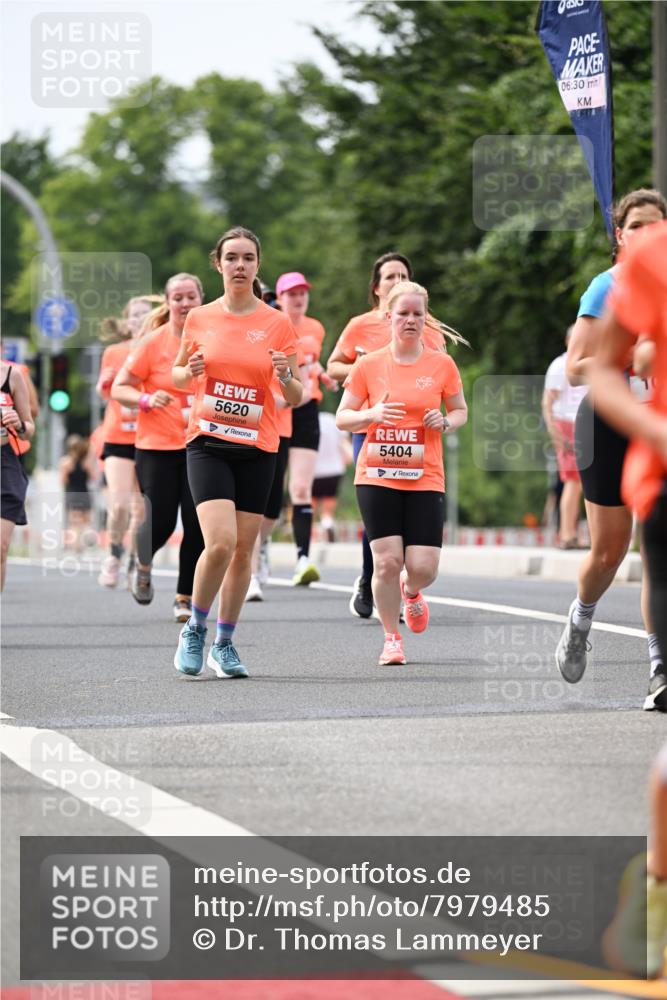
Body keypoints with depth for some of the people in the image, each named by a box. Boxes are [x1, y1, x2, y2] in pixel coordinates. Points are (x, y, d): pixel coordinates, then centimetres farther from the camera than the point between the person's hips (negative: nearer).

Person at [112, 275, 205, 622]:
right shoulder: (153, 343, -6)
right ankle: (143, 565, 30)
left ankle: (184, 598, 9)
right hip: (157, 446, -2)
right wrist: (147, 400, -20)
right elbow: (118, 388, -3)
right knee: (160, 521, -5)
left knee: (197, 522, -5)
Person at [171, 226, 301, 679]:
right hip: (208, 444, -1)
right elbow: (177, 375, 17)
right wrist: (190, 371, -6)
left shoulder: (278, 324, 1)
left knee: (243, 549, 3)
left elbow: (297, 398, 4)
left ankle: (224, 644, 19)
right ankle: (195, 629, 3)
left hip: (257, 449, 1)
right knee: (220, 542, -18)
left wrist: (286, 376, -18)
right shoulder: (200, 319, 3)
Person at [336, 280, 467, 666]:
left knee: (424, 568, -7)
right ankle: (392, 638, 10)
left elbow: (461, 411, 16)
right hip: (377, 477, -1)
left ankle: (411, 591, 31)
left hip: (425, 479, 1)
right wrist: (371, 414, -14)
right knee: (387, 561, -10)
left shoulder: (442, 364, 3)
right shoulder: (369, 365, 1)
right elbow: (342, 418, 6)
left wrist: (446, 422, -6)